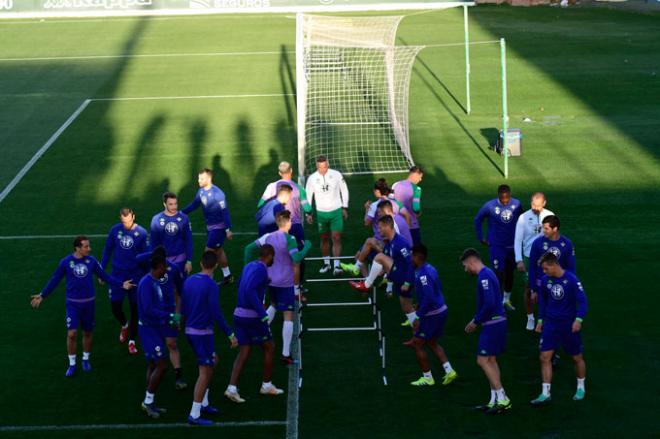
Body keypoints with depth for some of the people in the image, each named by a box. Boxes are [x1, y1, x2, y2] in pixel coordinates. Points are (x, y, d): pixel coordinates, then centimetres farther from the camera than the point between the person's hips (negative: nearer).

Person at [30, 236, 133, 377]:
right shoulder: (65, 262, -9)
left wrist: (121, 284, -1)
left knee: (88, 332, 11)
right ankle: (72, 364, 8)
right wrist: (42, 295, -4)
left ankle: (86, 360, 31)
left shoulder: (91, 261, -3)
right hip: (73, 303, -2)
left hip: (88, 302, 2)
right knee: (72, 333, -8)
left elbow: (105, 276, 5)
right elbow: (54, 280, -1)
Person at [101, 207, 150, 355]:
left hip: (136, 275, -2)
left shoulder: (141, 233, -9)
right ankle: (124, 325, 34)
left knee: (135, 308, 4)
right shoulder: (115, 230, -3)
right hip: (118, 273, 2)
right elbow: (107, 251, 7)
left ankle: (132, 341, 18)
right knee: (115, 306, 0)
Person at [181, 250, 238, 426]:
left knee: (213, 361, 23)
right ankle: (194, 415, -2)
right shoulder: (211, 286, -17)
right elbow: (216, 314, -19)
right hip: (203, 332, -8)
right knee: (205, 372, -2)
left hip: (190, 331, 8)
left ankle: (203, 403, 27)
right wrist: (230, 334, -14)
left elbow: (183, 309, 14)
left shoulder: (189, 281, 6)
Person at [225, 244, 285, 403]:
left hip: (239, 314, 8)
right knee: (269, 348, 10)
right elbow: (250, 290, -27)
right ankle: (267, 385, 19)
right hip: (252, 316, -8)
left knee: (244, 353, 9)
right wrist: (263, 314, -28)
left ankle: (232, 388, -2)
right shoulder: (261, 269, -15)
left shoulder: (248, 266, 12)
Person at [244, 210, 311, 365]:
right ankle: (286, 354, -3)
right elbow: (296, 259, -27)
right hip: (285, 283, -6)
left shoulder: (268, 237, 0)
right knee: (288, 316, -1)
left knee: (273, 305, 33)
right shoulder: (289, 239, -17)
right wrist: (306, 247, -11)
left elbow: (249, 249, 1)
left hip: (270, 281, 6)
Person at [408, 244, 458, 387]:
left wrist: (418, 317, -24)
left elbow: (428, 298, -28)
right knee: (432, 343, 22)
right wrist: (420, 304, 24)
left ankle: (427, 378, 10)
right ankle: (449, 371, 15)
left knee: (417, 344, 3)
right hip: (441, 310, 10)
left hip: (432, 314, -10)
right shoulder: (430, 268, 9)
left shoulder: (423, 274, -22)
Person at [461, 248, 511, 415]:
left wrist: (476, 321, -13)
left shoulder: (484, 277, -16)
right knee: (490, 360, 13)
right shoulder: (487, 274, 16)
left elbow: (489, 304, -24)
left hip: (493, 324, -10)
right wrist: (476, 320, 17)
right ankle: (495, 401, 16)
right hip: (496, 322, 10)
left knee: (483, 360, -7)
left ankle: (502, 399, -6)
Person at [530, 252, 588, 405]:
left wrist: (578, 319, -27)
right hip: (550, 324, 4)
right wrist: (540, 320, 15)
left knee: (577, 357, 10)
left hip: (569, 324, -4)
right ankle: (545, 394, -1)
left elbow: (582, 301, -15)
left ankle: (581, 388, 33)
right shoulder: (545, 280, 0)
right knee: (545, 357, -5)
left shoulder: (571, 280, -15)